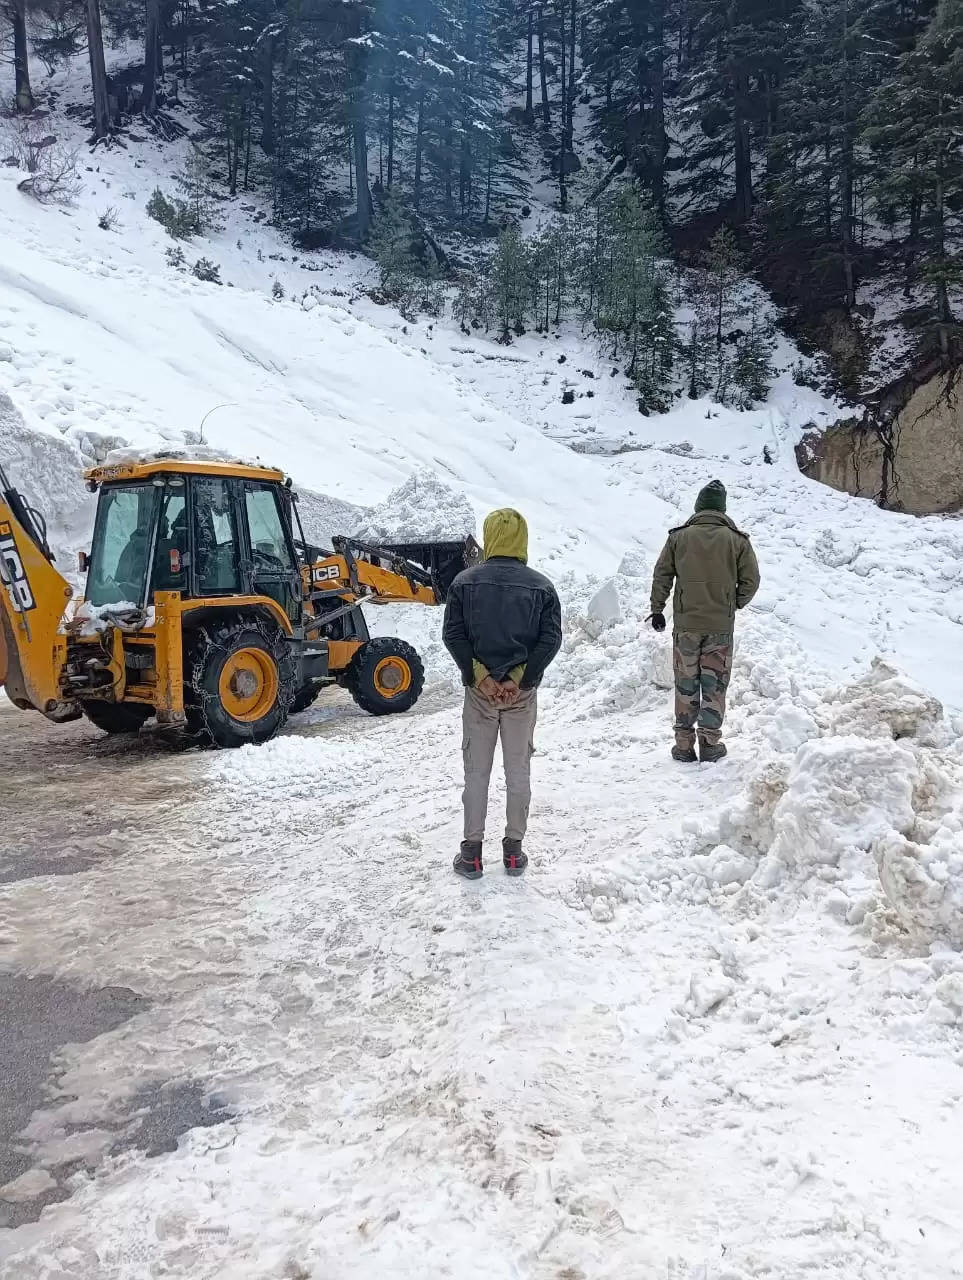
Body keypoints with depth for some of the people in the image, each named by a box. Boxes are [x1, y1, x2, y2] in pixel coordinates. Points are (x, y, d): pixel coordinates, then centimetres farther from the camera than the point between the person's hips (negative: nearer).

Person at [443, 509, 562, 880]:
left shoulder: (465, 582, -3)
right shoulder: (541, 586, -2)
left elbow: (453, 635, -8)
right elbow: (550, 639, -8)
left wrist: (480, 677, -10)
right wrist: (520, 680, -10)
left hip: (478, 691, 0)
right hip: (523, 693, 0)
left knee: (476, 772, 9)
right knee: (519, 771, 11)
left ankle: (472, 849, 13)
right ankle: (514, 848, 16)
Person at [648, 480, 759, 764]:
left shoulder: (679, 536, 0)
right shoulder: (737, 539, -1)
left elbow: (661, 576, 2)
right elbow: (751, 580, 1)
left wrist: (657, 610, 13)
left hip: (686, 623, 0)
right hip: (721, 626, 0)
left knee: (686, 684, 9)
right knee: (715, 685, 9)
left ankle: (684, 745, 13)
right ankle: (710, 744, 13)